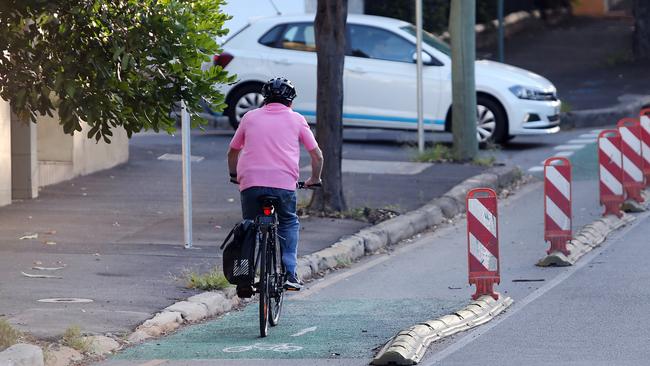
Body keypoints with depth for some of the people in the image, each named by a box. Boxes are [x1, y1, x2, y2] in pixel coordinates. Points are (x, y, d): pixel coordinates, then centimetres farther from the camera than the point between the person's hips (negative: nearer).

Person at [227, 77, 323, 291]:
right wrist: (314, 179, 34)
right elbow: (317, 155, 17)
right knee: (289, 224, 20)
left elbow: (232, 152, 28)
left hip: (250, 183, 1)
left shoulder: (250, 117, 19)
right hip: (284, 183, -1)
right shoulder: (296, 120, 15)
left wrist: (234, 175, 44)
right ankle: (290, 274, 8)